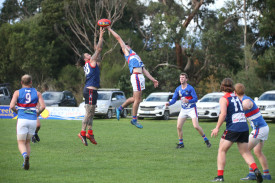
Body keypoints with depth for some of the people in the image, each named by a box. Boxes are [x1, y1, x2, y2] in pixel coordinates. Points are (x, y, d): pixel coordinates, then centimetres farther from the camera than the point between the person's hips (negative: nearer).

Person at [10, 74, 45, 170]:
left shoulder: (17, 92, 2)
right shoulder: (37, 93, 6)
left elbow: (12, 106, -9)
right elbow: (43, 106, -5)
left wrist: (17, 111, 11)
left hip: (22, 119, -2)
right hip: (33, 120, 2)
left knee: (21, 143, 2)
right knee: (27, 142, 19)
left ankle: (25, 155, -29)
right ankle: (26, 162, 10)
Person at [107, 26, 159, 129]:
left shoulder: (134, 56, 30)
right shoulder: (126, 52, 10)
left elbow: (143, 70, 26)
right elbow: (118, 38, 9)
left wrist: (152, 79, 20)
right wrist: (109, 29, 14)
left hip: (140, 76, 8)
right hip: (136, 76, -8)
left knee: (135, 98, 13)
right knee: (137, 99, -6)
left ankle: (120, 109, 26)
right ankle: (134, 120, 1)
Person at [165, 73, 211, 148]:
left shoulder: (190, 88, -14)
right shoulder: (178, 89, 3)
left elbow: (195, 99, -18)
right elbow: (174, 99, 4)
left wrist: (188, 101, -36)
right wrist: (169, 103, -16)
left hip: (191, 109, -5)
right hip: (183, 110, 5)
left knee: (196, 126, -16)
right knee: (178, 127, -4)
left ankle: (206, 140, 2)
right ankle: (181, 143, 10)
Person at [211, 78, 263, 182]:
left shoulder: (224, 99, -4)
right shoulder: (237, 97, 16)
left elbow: (223, 113, -17)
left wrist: (217, 128, -13)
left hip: (233, 128, -6)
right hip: (244, 127, 6)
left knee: (222, 150, 5)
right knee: (245, 152, 10)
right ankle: (255, 169, -13)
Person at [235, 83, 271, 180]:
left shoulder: (246, 101, -19)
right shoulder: (245, 100, 12)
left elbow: (246, 107, -45)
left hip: (259, 129, -10)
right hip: (264, 127, 10)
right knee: (258, 152, 18)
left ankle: (252, 173, -9)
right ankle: (266, 174, 20)